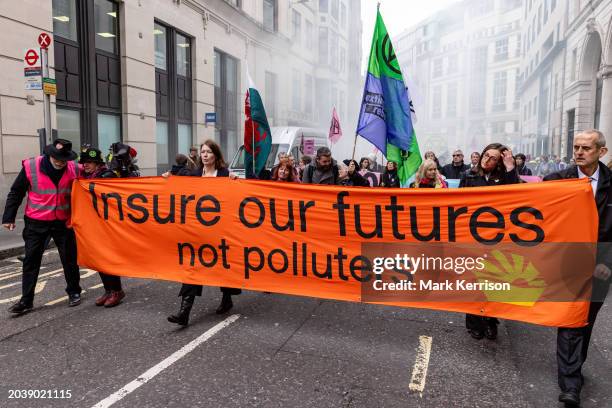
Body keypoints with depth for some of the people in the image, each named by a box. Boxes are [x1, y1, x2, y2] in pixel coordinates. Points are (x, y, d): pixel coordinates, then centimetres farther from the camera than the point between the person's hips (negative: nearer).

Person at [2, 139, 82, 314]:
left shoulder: (74, 169, -8)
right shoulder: (31, 167, -12)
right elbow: (16, 193, -1)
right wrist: (8, 217, -1)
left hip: (63, 222, 1)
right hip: (36, 223, -1)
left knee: (69, 259, 9)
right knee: (31, 260, 3)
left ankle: (74, 292, 26)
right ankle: (26, 300, 13)